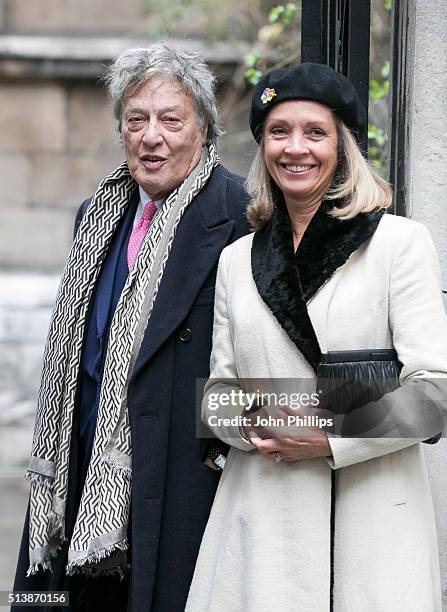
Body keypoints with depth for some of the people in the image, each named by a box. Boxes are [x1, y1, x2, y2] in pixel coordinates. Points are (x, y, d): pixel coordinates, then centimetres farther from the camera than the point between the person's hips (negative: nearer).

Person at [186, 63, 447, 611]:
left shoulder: (400, 242, 0)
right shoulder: (237, 260, 14)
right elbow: (219, 387, 16)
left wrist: (332, 438, -13)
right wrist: (251, 424, -6)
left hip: (371, 514, -3)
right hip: (260, 518, 3)